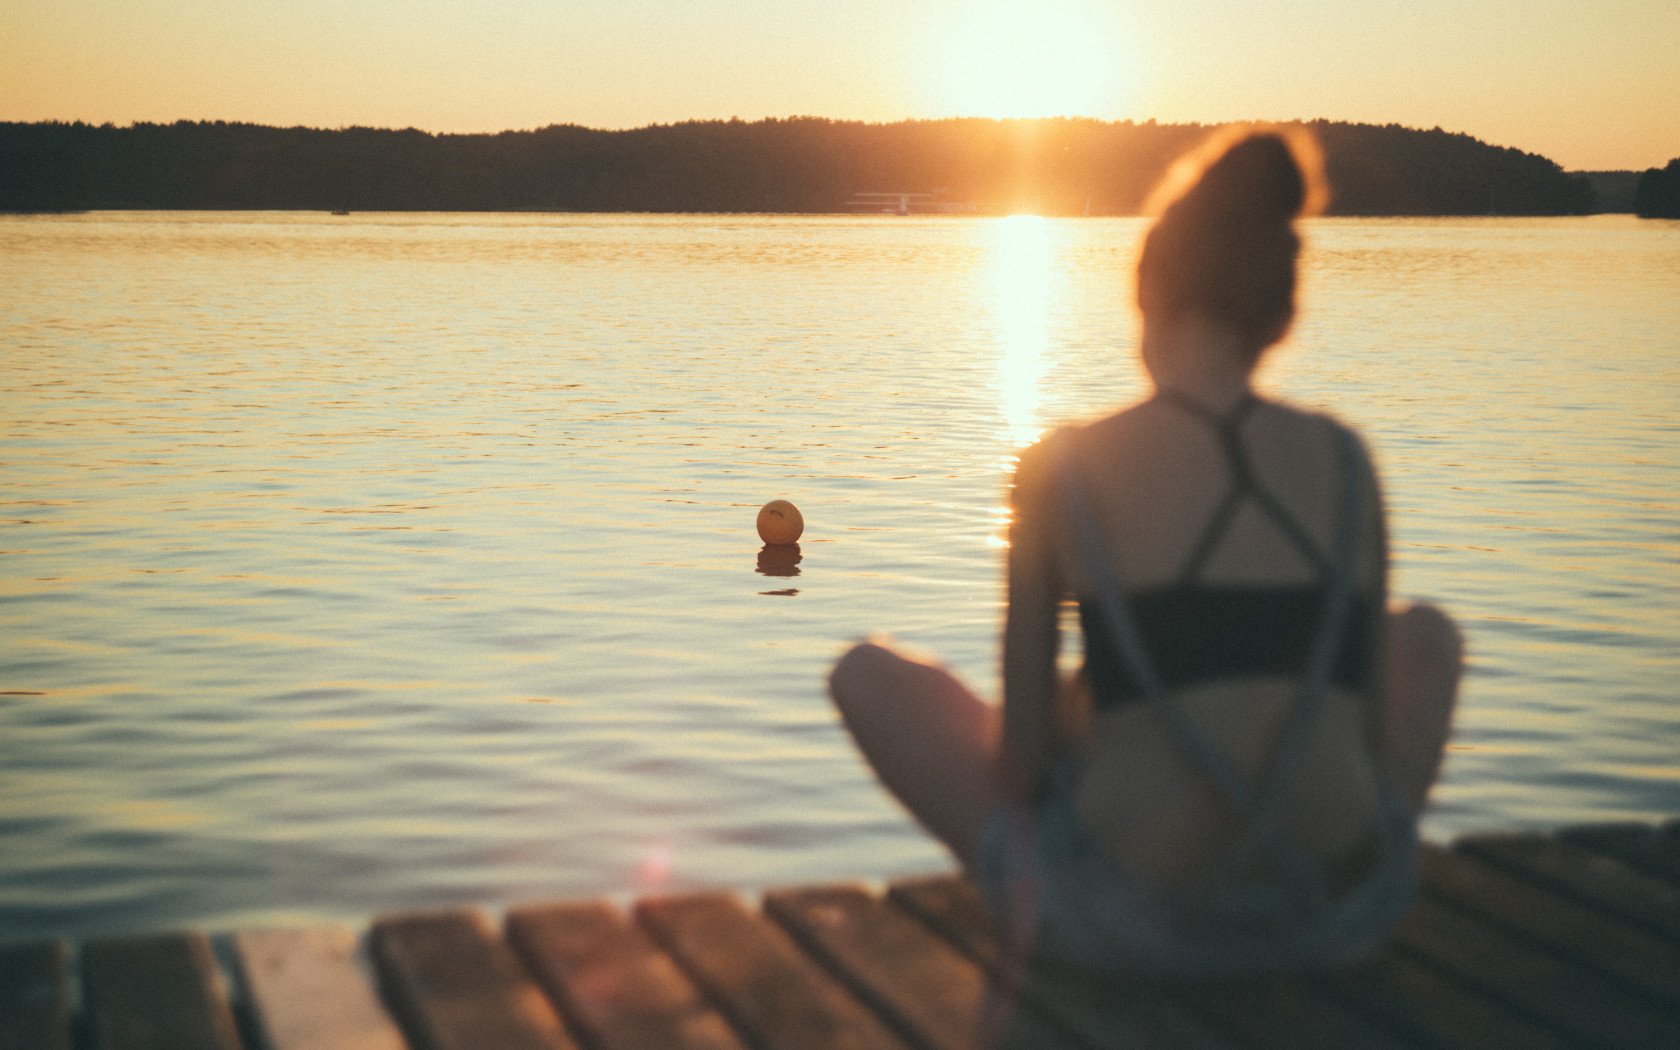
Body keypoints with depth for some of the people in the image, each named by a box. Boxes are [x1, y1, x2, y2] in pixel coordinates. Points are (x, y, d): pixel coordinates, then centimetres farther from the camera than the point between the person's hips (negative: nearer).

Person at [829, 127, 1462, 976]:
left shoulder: (1062, 469, -4)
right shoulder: (1345, 459, 4)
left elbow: (1020, 754, -2)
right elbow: (1376, 721, 8)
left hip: (1132, 919, -3)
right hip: (1341, 914, 3)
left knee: (868, 672, 18)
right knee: (1425, 633, 31)